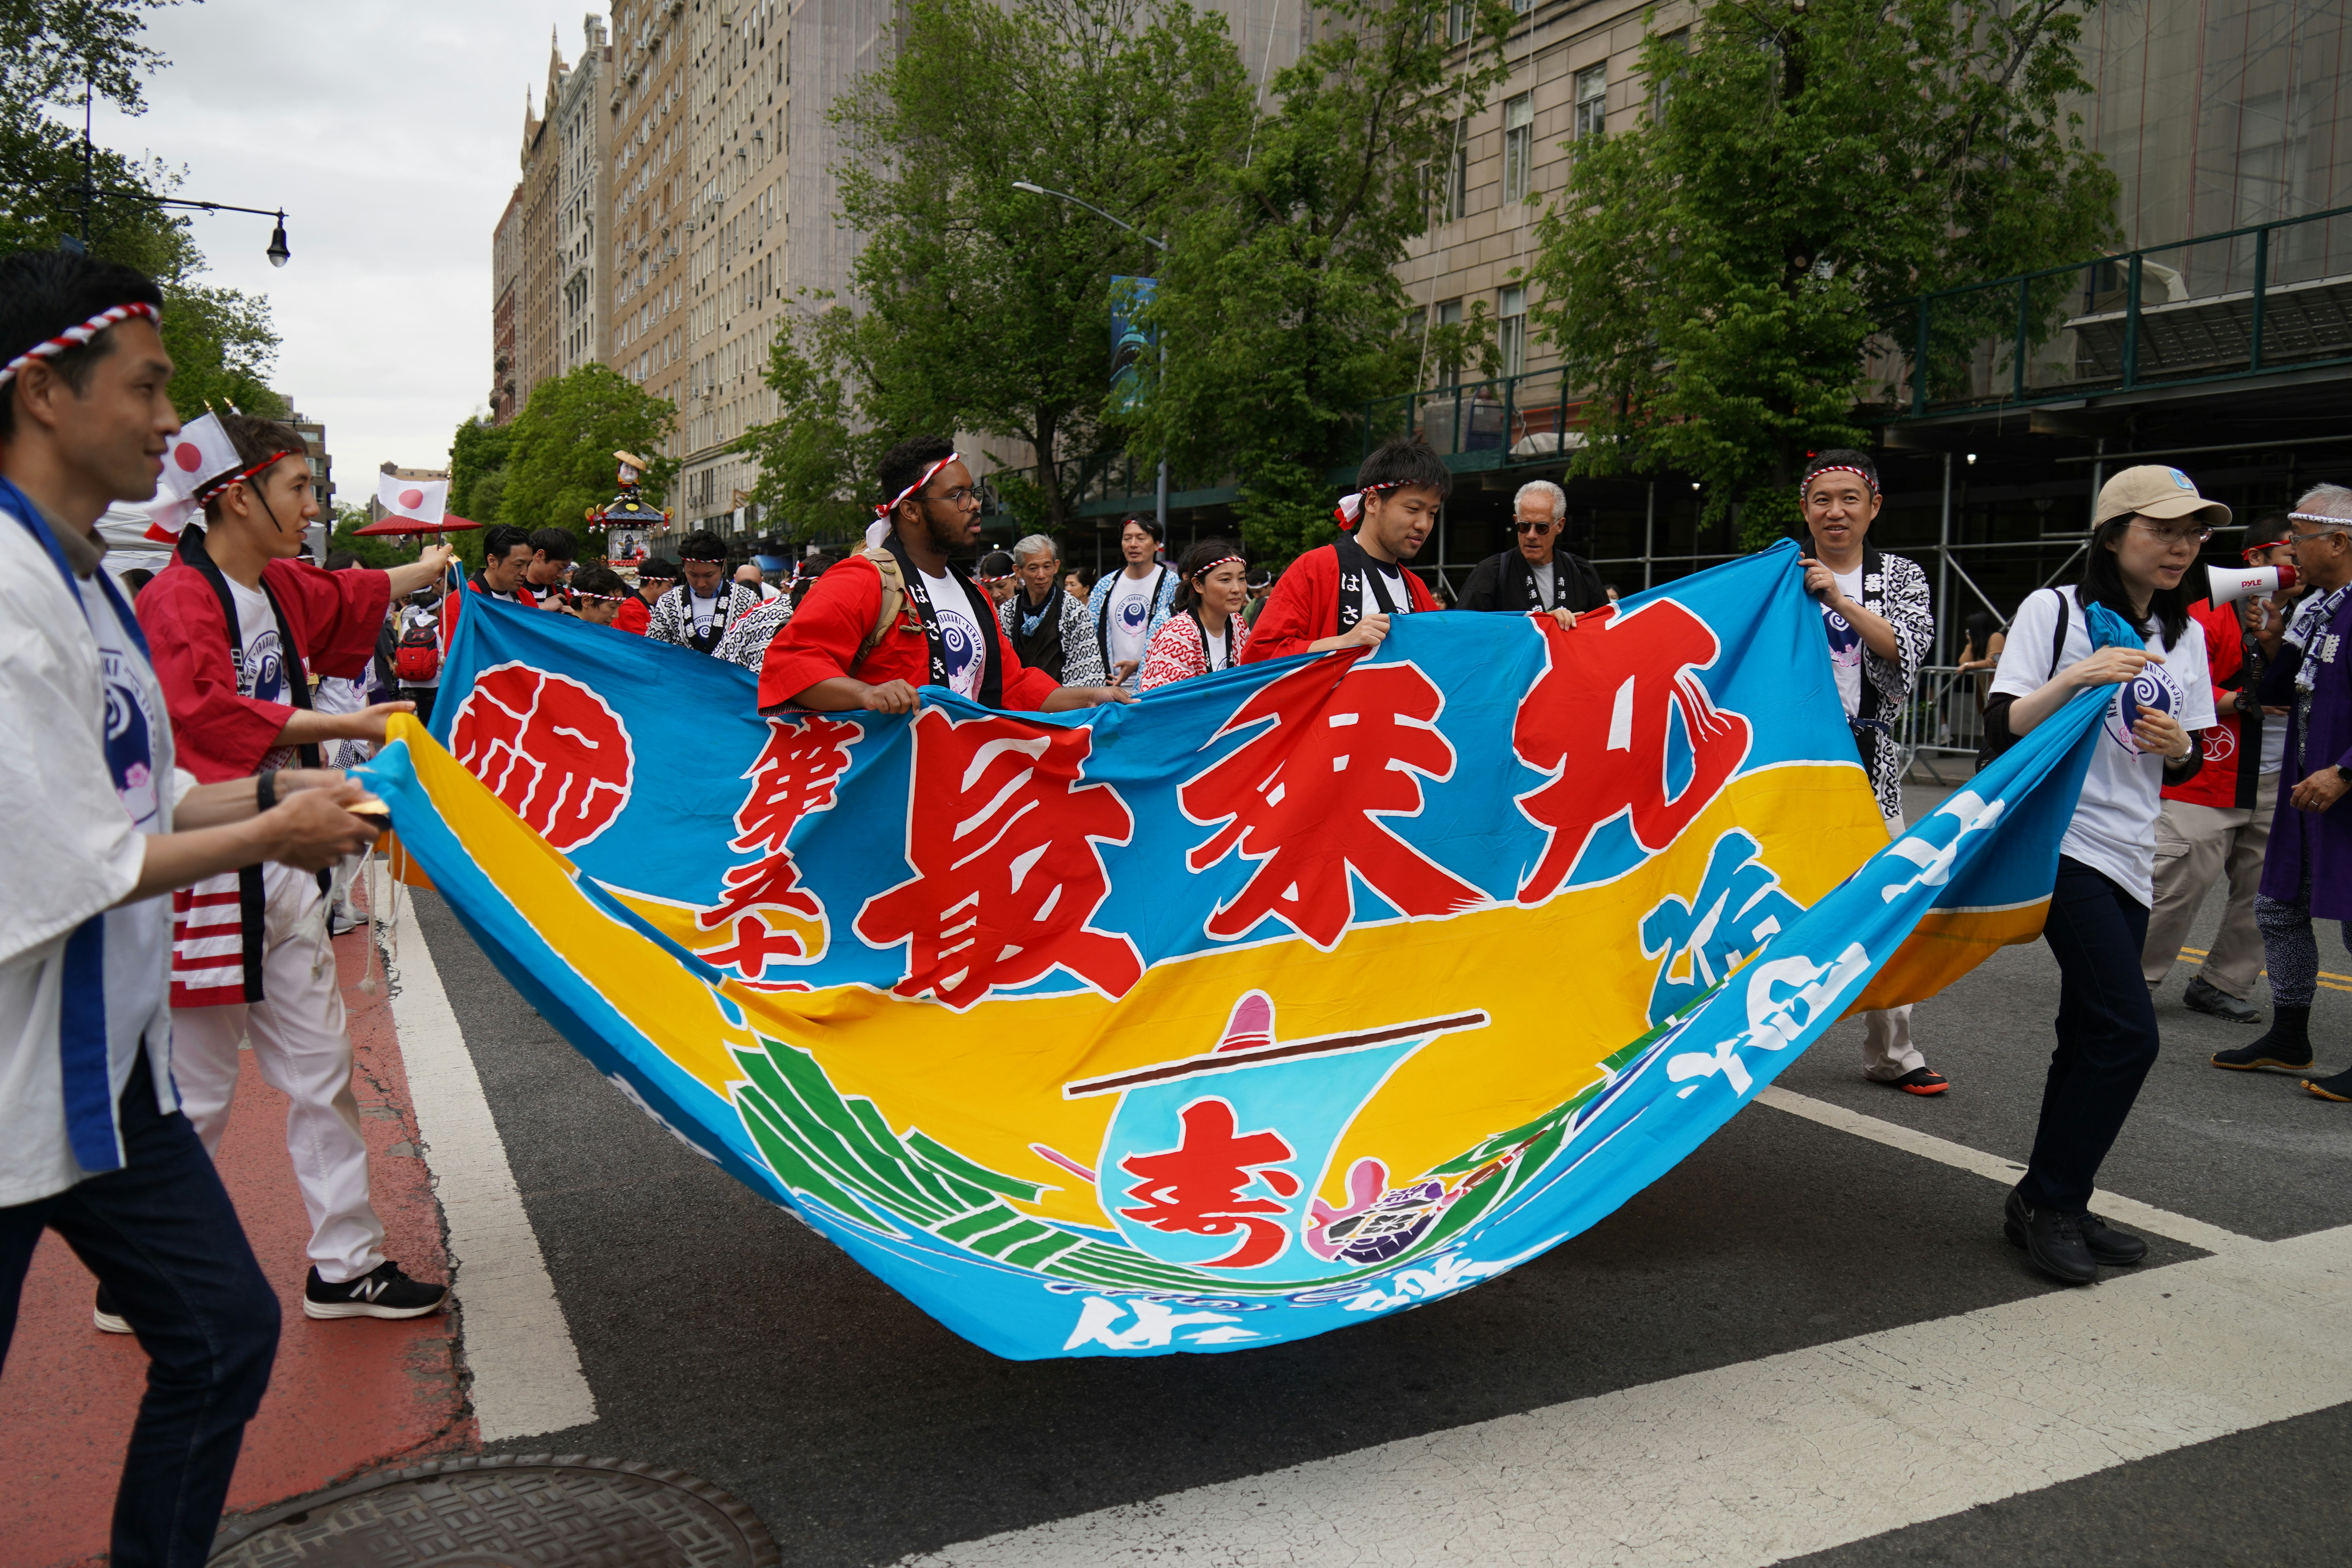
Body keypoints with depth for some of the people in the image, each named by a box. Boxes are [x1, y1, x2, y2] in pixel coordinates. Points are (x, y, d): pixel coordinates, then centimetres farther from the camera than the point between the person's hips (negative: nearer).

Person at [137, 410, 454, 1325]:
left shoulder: (283, 589, 12)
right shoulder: (178, 599, -15)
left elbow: (355, 598, 33)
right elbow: (203, 715, -29)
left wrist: (431, 568, 49)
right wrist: (342, 724, -25)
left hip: (285, 873, 9)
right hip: (212, 879, -9)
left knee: (321, 1070, 12)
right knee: (196, 1093, 2)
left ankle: (346, 1266, 22)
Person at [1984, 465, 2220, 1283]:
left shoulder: (2184, 635, 13)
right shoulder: (2054, 611, -5)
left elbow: (2186, 763, 17)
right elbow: (2001, 729, -11)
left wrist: (2177, 746, -5)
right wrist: (2076, 677, -24)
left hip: (2130, 858, 7)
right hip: (2060, 841, -7)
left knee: (2091, 1036, 9)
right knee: (2128, 1032, -14)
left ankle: (2054, 1205, 19)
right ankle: (2045, 1202, -1)